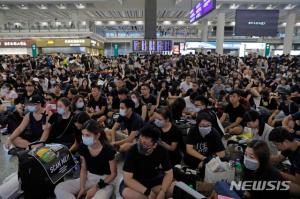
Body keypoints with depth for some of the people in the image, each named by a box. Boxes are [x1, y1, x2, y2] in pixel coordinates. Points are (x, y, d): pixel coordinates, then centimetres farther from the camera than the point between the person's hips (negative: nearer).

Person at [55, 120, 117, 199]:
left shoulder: (108, 150, -23)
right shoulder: (83, 147, -9)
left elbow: (113, 174, -11)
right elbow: (83, 169, 4)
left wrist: (96, 188, -15)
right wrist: (82, 188, -8)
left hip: (105, 181, -5)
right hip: (88, 178, 6)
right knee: (59, 189, -13)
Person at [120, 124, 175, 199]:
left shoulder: (161, 151, -18)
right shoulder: (133, 151, -26)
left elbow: (169, 173, -11)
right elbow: (127, 179, -25)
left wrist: (162, 192, -28)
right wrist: (147, 192, -32)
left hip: (154, 179, 3)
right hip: (135, 182, -3)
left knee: (173, 189, -21)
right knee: (126, 193, -34)